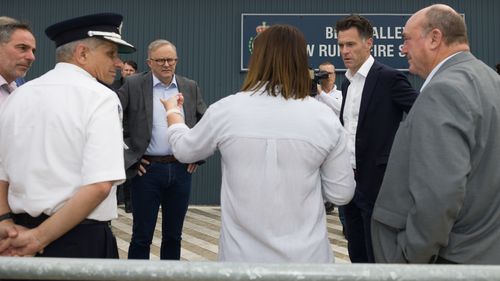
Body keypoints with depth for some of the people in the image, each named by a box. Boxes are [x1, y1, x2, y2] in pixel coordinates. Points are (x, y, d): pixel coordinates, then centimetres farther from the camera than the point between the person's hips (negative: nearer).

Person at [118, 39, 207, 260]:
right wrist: (127, 157, -6)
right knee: (142, 236, 5)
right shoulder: (133, 85, -2)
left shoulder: (190, 87, 7)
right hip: (146, 169, -3)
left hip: (181, 169, 3)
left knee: (173, 235, 13)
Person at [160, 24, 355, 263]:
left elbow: (184, 150, 9)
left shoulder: (226, 110, -10)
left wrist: (172, 111, 28)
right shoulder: (325, 117, -9)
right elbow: (341, 194, -3)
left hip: (242, 254, 0)